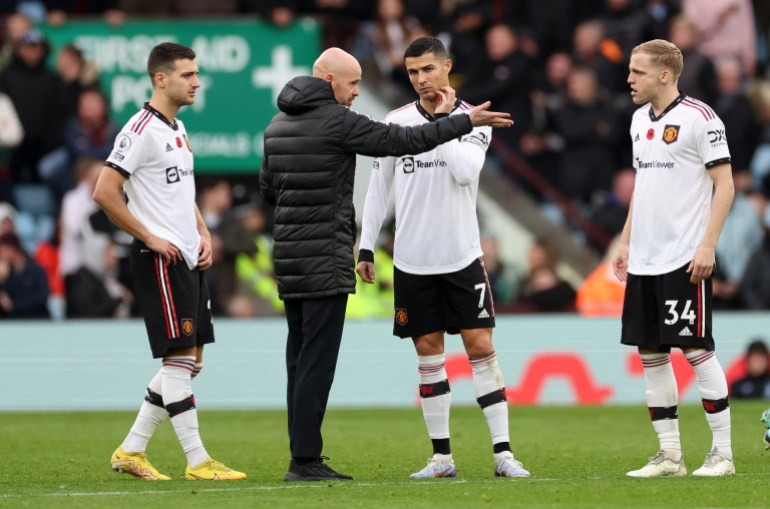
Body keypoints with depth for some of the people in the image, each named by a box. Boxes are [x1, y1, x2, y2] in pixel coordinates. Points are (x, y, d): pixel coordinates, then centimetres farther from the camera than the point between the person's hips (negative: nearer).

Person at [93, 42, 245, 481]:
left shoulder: (178, 128, 16)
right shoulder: (142, 130, -13)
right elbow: (105, 193, -18)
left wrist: (203, 234, 13)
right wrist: (150, 238, -15)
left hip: (190, 260, 10)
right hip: (161, 260, -10)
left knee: (190, 362, 10)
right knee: (181, 357, -9)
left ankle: (131, 451, 16)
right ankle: (198, 462, -6)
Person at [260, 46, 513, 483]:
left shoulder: (278, 125, 13)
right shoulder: (336, 121, -11)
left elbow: (268, 188, 22)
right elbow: (403, 140, -11)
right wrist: (466, 121, -5)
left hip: (289, 256, 8)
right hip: (325, 258, -8)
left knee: (300, 359, 9)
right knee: (317, 360, -7)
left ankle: (302, 455, 9)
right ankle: (306, 460, -9)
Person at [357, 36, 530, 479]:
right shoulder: (396, 121, 4)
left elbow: (465, 170, -20)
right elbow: (378, 189, 9)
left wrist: (444, 119, -14)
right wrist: (366, 247, 6)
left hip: (462, 256, -2)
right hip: (412, 260, 2)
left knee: (480, 346, -5)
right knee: (428, 352, 4)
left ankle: (503, 452, -4)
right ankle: (442, 456, 8)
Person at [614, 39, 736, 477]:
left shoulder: (698, 117, -10)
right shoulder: (640, 119, 13)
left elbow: (725, 185, -11)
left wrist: (707, 245, -17)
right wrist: (626, 241, 17)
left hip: (685, 258, -8)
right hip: (644, 260, 8)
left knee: (696, 349, -6)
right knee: (650, 353, 6)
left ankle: (723, 453, 2)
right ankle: (670, 455, 12)